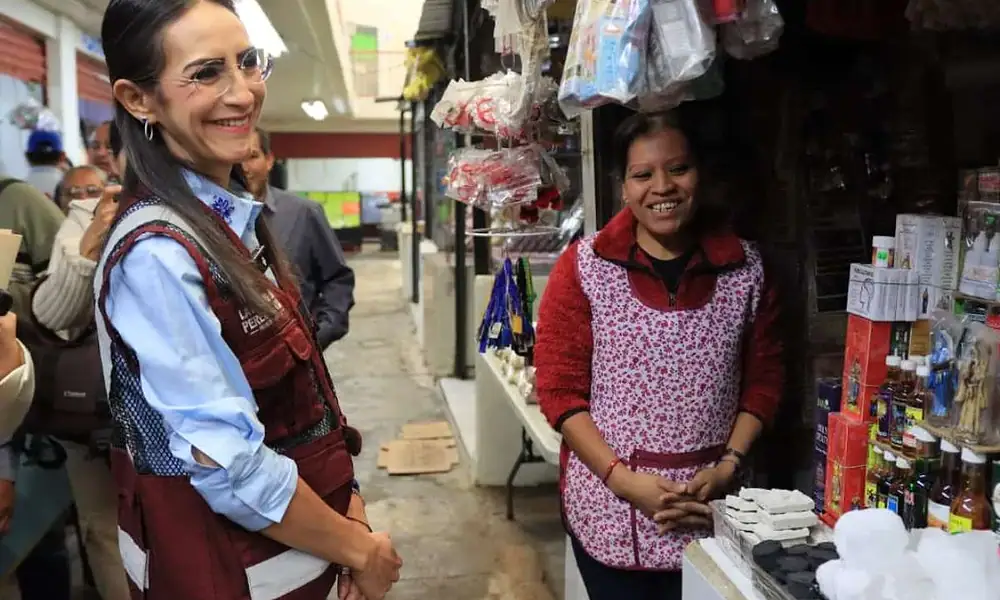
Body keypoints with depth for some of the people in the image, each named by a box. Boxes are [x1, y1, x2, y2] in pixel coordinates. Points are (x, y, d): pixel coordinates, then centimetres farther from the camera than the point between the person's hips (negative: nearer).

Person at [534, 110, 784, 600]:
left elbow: (763, 383, 5)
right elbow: (559, 390, -7)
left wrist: (727, 468, -7)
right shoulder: (583, 267, -6)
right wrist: (624, 480, -13)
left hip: (711, 508, 2)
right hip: (610, 508, -1)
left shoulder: (745, 269, 0)